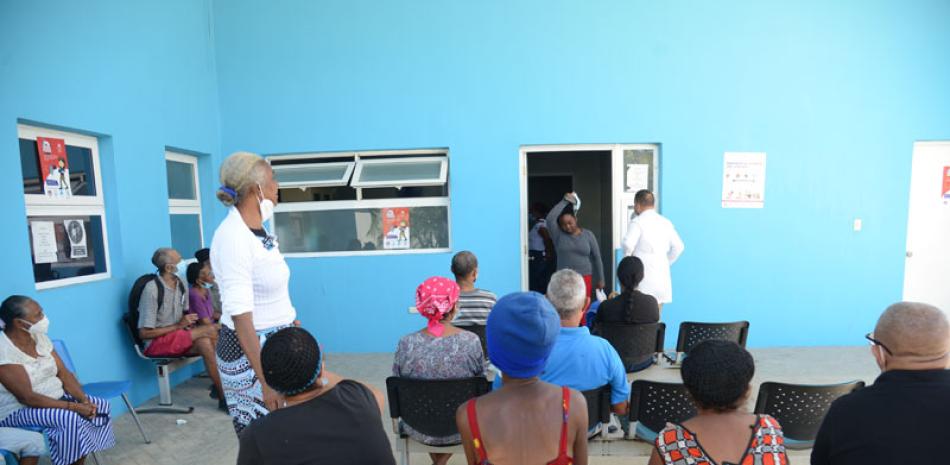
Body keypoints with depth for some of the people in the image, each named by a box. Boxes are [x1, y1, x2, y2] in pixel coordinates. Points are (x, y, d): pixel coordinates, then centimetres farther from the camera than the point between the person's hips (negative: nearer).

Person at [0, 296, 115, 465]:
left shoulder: (39, 337, 1)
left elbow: (63, 373, 1)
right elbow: (27, 397, -25)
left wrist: (84, 399, -14)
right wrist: (73, 406, -27)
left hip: (55, 397, 7)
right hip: (19, 411, -7)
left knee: (101, 406, -9)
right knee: (69, 418, -31)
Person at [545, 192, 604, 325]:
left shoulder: (588, 235, 4)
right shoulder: (558, 235, 1)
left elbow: (597, 258, 8)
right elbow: (550, 218, -16)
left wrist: (600, 279, 8)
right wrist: (565, 201, -11)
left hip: (584, 279, 0)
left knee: (582, 312, -1)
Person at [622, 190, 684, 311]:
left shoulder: (637, 222, -8)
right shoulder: (666, 222, 12)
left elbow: (628, 244, -22)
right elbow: (678, 246, 13)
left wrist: (627, 258, -4)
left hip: (643, 277, -6)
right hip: (662, 277, 6)